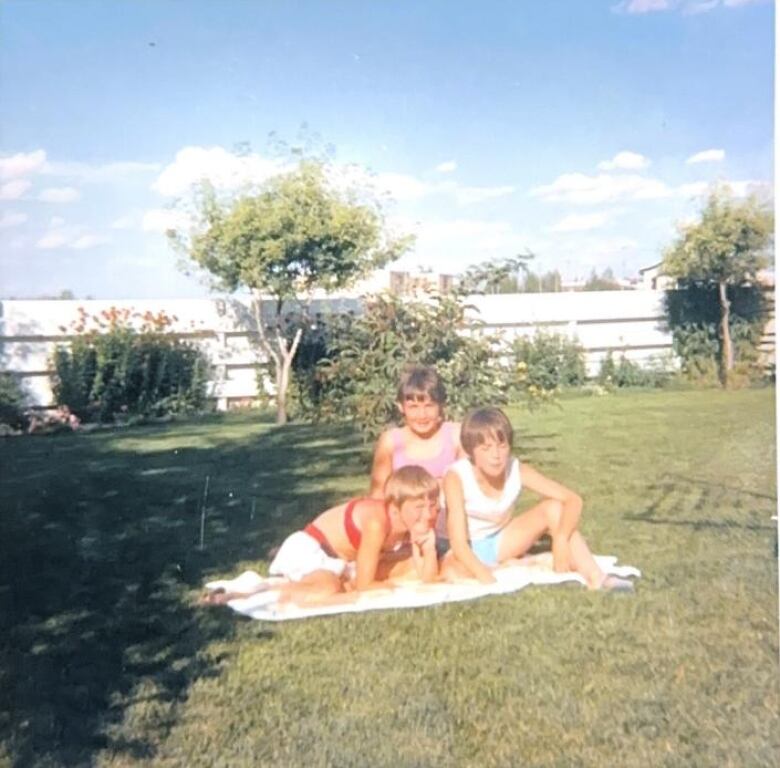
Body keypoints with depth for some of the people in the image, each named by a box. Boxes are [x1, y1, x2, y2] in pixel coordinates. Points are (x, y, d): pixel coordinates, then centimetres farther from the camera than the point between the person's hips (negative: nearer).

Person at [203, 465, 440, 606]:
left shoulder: (416, 524, -8)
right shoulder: (377, 522, -31)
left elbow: (428, 577, -5)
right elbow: (362, 587, -26)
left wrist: (429, 545, -22)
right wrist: (399, 582, -11)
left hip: (343, 559, 9)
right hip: (307, 550, -9)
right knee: (329, 592, -38)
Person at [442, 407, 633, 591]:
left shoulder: (517, 470, -19)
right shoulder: (456, 478, -28)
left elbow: (573, 500, -19)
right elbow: (458, 542, -32)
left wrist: (561, 539, -36)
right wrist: (487, 579, -45)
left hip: (500, 542, 4)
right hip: (469, 551, -3)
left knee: (554, 508, -18)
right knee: (450, 572, -40)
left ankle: (596, 579, -21)